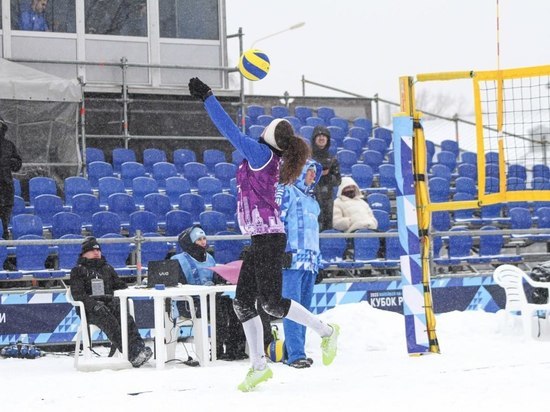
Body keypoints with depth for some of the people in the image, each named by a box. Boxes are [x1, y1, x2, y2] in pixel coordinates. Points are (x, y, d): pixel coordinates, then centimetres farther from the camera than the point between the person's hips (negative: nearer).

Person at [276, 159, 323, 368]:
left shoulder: (312, 200, 27)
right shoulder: (286, 191, 1)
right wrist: (282, 249, -16)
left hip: (310, 262, 8)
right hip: (292, 258, -8)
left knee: (303, 308, 5)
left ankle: (291, 352, 9)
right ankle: (296, 354, -18)